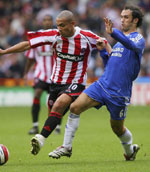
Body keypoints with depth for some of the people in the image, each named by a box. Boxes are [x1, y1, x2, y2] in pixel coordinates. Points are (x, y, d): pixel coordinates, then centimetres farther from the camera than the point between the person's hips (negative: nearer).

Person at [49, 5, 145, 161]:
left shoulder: (138, 38, -5)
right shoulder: (120, 40, 19)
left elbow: (132, 45, -32)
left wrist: (112, 32, -47)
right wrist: (102, 50, 7)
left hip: (119, 93, -6)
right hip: (102, 84, 6)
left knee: (117, 127, 7)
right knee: (75, 107, -11)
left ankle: (130, 150, 38)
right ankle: (66, 147, -5)